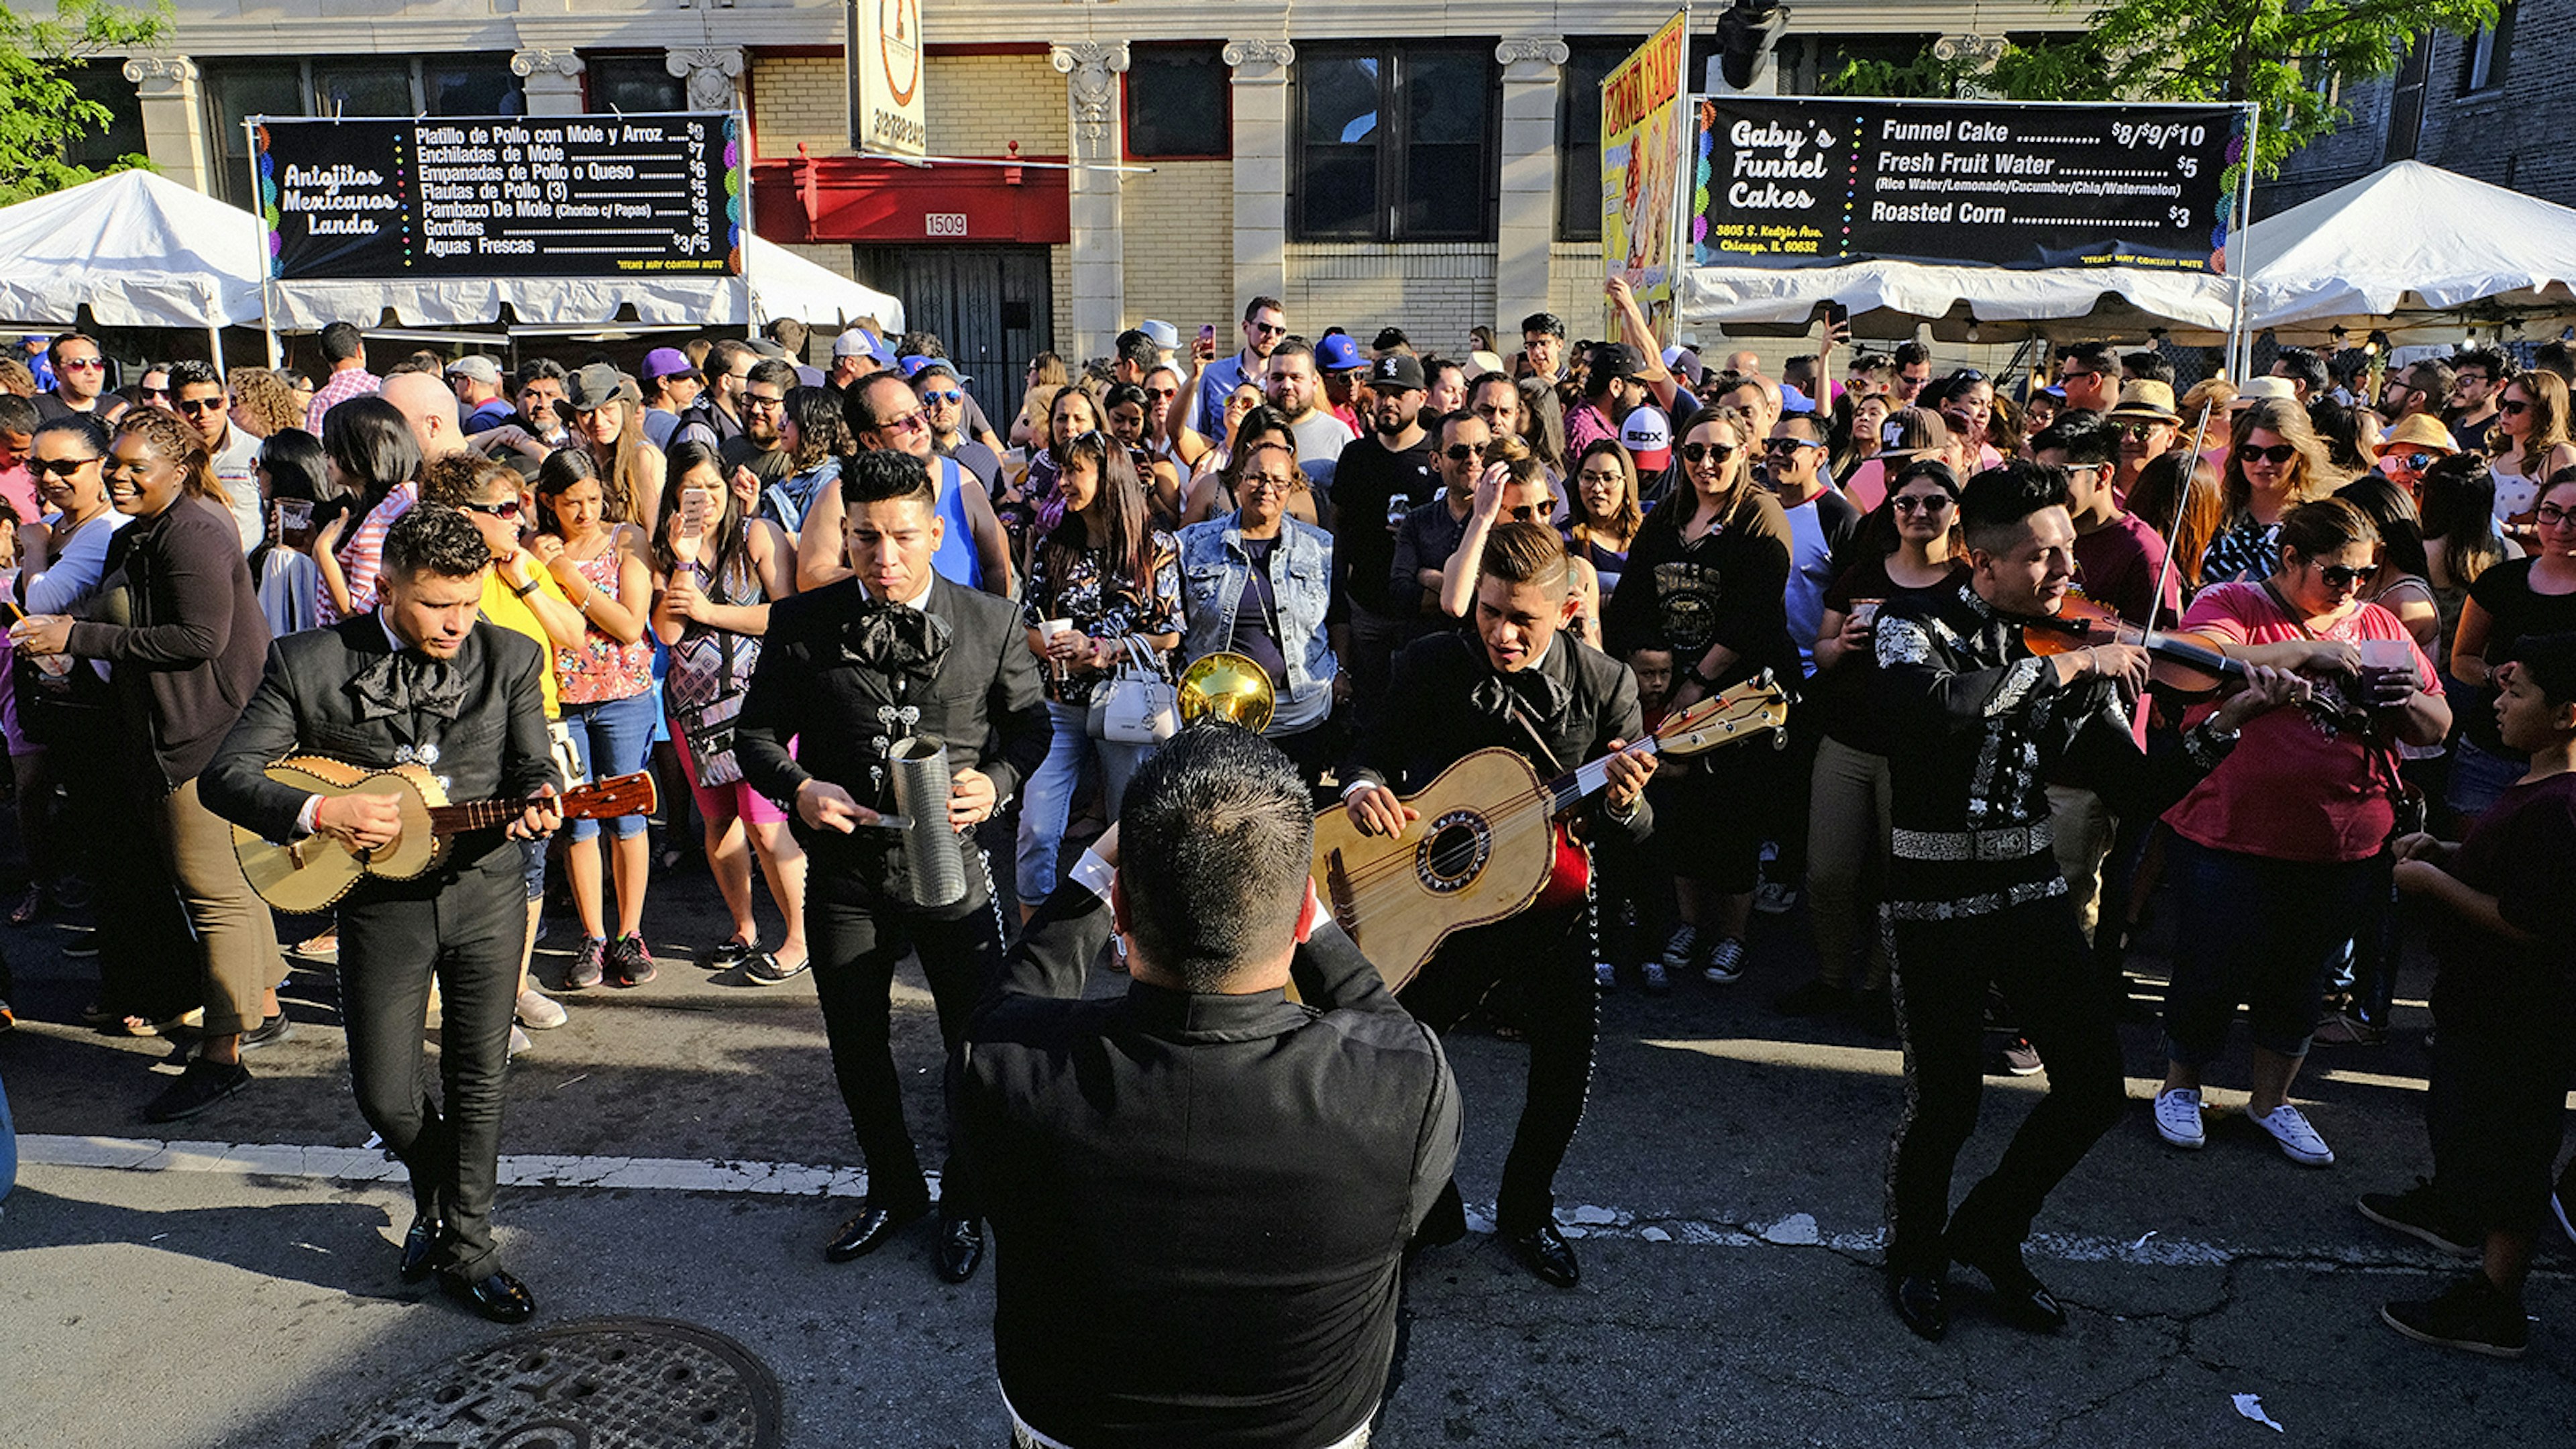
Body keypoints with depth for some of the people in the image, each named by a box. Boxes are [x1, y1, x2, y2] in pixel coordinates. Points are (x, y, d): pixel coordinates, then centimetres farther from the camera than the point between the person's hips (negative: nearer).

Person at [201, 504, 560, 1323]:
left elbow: (531, 765, 0)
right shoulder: (308, 663, -8)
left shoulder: (510, 659, -3)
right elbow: (225, 777, -7)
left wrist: (536, 802, -23)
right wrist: (321, 813, -22)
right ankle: (436, 1198, 38)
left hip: (486, 893, 1)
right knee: (384, 1094, 7)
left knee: (478, 1082, 7)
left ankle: (467, 1247, 24)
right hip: (380, 902, 0)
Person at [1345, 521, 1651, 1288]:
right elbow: (1375, 750, 3)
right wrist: (1364, 787, -21)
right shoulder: (1431, 664, -8)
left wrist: (1622, 801, -29)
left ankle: (1525, 1213, 33)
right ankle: (1430, 1208, 29)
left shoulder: (1604, 683, -8)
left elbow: (1638, 828, -5)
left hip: (1550, 895, 0)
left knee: (1568, 1064, 3)